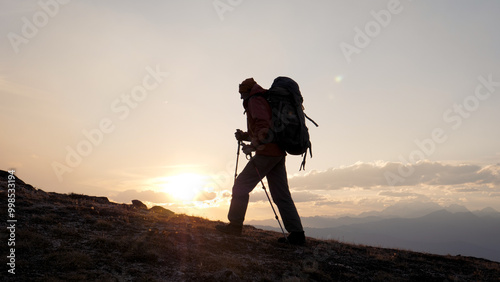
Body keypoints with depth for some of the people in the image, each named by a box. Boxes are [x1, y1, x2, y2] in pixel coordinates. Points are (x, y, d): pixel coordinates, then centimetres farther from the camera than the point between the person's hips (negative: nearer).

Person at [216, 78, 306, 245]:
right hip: (279, 154, 9)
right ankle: (297, 234, 2)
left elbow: (263, 124, -18)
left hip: (266, 153, -9)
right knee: (281, 195, 5)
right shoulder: (267, 100, 28)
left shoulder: (255, 100, -1)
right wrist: (244, 136, 19)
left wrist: (254, 144, -25)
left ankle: (235, 225, 5)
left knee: (241, 185, 0)